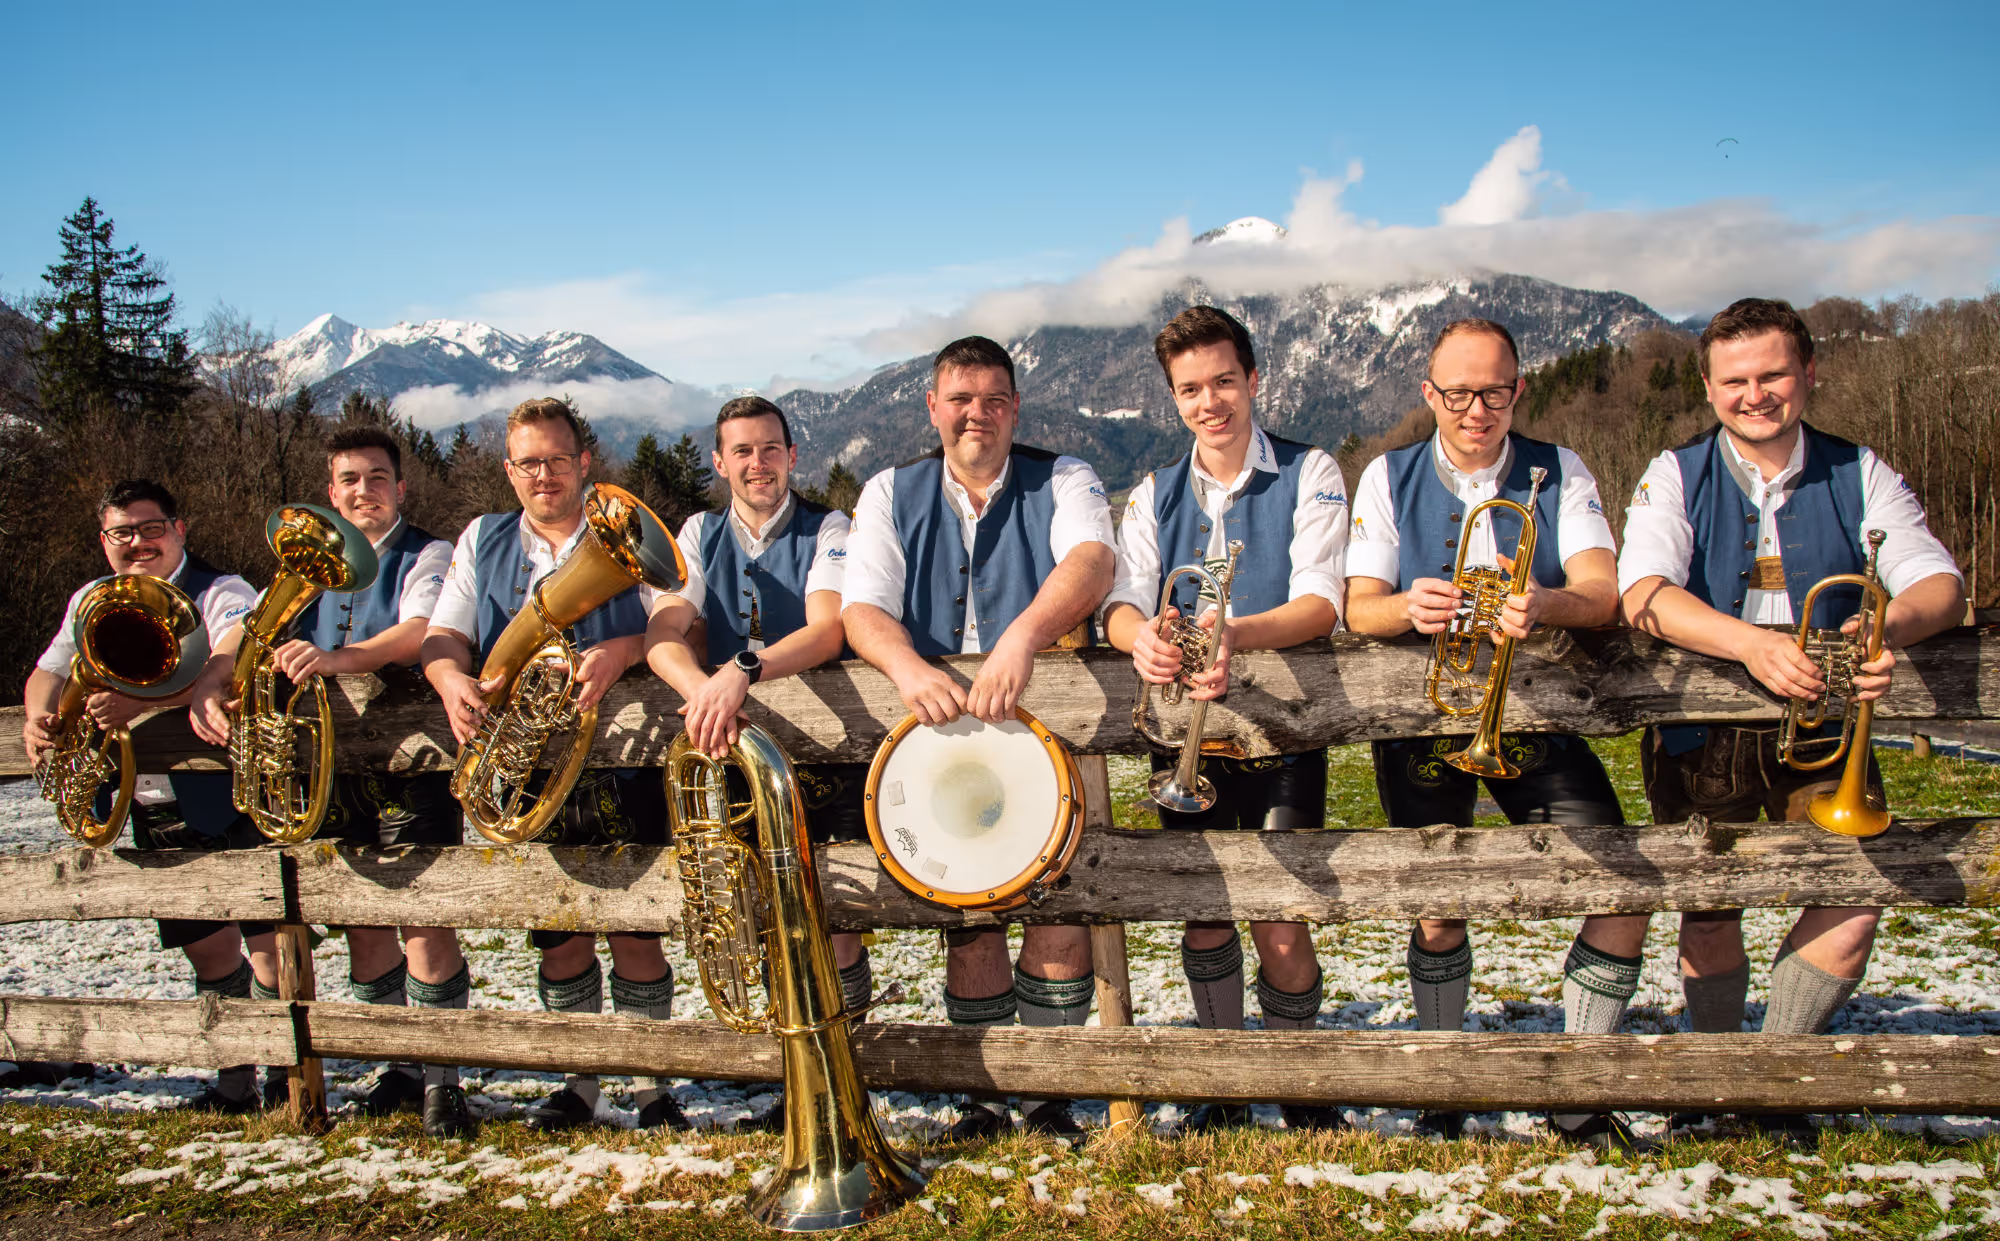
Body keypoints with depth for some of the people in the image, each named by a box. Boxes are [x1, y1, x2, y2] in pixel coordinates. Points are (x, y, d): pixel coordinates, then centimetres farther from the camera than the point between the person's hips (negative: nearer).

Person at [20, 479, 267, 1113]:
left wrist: (140, 703, -36)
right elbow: (48, 673, 19)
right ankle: (234, 1083, 22)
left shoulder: (220, 594, -8)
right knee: (206, 945, 12)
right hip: (156, 814, 6)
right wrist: (38, 717, -5)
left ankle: (287, 1076, 9)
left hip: (236, 799, -6)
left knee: (268, 940, -4)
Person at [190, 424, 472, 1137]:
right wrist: (209, 685, -16)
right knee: (363, 920, 11)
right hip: (331, 764, 6)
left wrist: (338, 659, -38)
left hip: (408, 763, -6)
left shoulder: (426, 557, -1)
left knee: (423, 916, -9)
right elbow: (248, 629, 5)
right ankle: (399, 1067, 24)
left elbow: (419, 630, -21)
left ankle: (441, 1079, 1)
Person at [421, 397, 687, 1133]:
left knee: (635, 930, -3)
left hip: (621, 763, -2)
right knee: (560, 934, 7)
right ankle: (579, 1083, 23)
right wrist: (453, 679, -16)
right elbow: (442, 635, 6)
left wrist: (622, 649, -25)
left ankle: (649, 1085, 11)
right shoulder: (482, 543, 14)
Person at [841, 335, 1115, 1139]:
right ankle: (981, 1096, 11)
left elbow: (1090, 561, -18)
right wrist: (908, 667, -26)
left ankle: (1050, 1094, 1)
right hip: (937, 733, 1)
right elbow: (862, 608, -3)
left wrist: (1024, 634, -38)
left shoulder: (1063, 482, 4)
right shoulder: (891, 496, 10)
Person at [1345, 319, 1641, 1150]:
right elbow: (1358, 608, -8)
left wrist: (1542, 603, -37)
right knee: (1437, 911, -7)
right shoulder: (1389, 479, 2)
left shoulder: (1559, 475, 2)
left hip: (1535, 714, 1)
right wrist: (1409, 607, -32)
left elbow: (1604, 592, -13)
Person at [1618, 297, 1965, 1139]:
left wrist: (1891, 624, -31)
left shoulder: (1859, 477, 5)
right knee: (1708, 917, -1)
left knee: (1855, 902, -14)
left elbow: (1940, 582, -7)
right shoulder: (1675, 477, -1)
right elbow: (1643, 594, -18)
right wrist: (1750, 643, -35)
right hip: (1700, 729, -1)